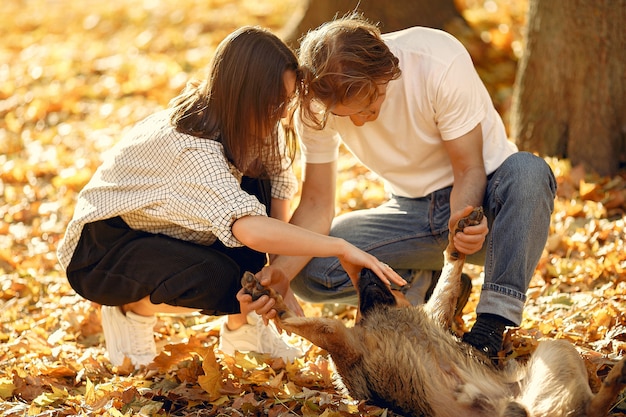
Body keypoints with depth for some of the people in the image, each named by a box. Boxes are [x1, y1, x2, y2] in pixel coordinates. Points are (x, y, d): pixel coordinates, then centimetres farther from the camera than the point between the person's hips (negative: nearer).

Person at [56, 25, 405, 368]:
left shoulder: (249, 127, -12)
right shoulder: (192, 147, -37)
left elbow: (279, 188, -7)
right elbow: (252, 230, -50)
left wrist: (281, 280, -15)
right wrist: (341, 248, -47)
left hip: (164, 234, 8)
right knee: (219, 281, -34)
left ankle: (242, 327, -3)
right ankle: (132, 309, -3)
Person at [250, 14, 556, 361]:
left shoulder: (440, 62, -27)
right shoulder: (316, 104, -16)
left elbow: (469, 169, -20)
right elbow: (316, 204, -12)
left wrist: (463, 217, -42)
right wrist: (282, 269, -30)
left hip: (480, 201, -3)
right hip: (413, 210, 3)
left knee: (528, 172, -37)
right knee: (310, 272, -19)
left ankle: (493, 322, -28)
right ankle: (426, 279, 5)